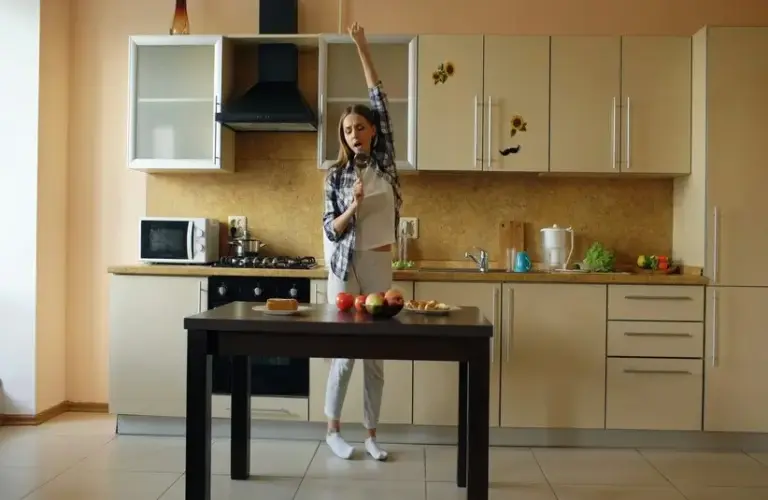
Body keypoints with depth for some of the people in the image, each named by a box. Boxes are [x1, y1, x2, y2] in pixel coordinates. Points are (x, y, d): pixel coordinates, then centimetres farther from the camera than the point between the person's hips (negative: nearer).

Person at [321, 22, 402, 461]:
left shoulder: (385, 162, 4)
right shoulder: (336, 174, 0)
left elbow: (381, 104, 1)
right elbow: (331, 230, -2)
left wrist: (363, 50, 2)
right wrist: (353, 207, -21)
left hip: (380, 265, 2)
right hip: (346, 265, -2)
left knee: (376, 352, 7)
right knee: (345, 350, 2)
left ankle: (371, 434, 19)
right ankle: (334, 430, 19)